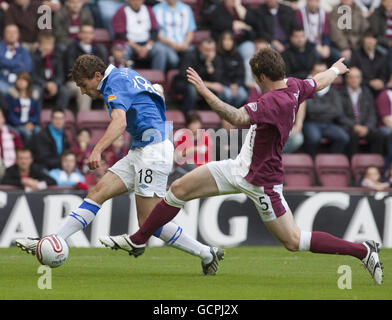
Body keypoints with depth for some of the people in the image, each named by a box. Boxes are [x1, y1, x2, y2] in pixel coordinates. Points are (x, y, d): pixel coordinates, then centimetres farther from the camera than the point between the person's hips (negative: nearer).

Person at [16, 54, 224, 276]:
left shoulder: (115, 83, -13)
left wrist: (97, 150, -45)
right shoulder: (125, 74, 15)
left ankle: (207, 254, -1)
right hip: (140, 152, 10)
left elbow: (119, 122, -32)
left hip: (153, 151, -10)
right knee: (98, 192, 1)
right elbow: (158, 90, 33)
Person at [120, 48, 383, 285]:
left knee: (294, 242, -4)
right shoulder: (293, 87, -3)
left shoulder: (273, 101, -30)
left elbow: (238, 118, -44)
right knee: (179, 190, 5)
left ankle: (364, 251, 7)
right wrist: (336, 69, 40)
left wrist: (205, 93, -47)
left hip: (261, 181, -10)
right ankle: (138, 240, 17)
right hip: (240, 167, 10)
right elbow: (319, 82, 18)